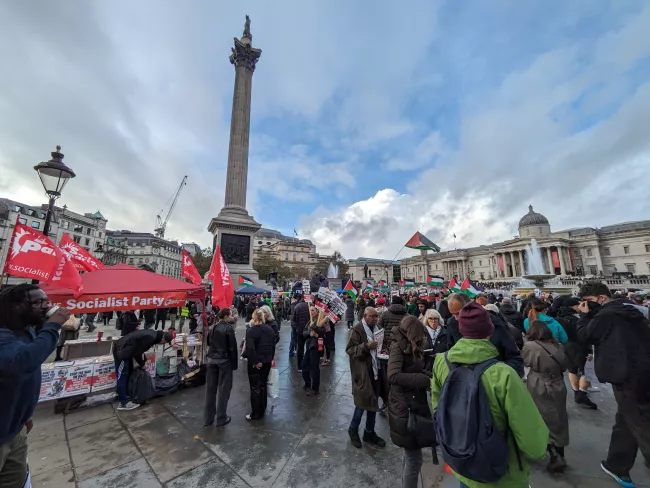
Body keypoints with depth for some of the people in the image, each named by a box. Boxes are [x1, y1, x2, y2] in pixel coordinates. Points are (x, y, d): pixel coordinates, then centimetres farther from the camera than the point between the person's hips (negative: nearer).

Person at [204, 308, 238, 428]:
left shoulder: (213, 327, 4)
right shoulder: (228, 328, -16)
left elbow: (209, 342, 14)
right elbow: (232, 347, -14)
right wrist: (234, 363, -6)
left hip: (211, 360, 7)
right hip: (224, 360, -6)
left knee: (210, 388, 13)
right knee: (223, 389, 6)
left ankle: (208, 418, 24)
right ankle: (221, 418, 16)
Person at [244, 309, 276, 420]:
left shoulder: (251, 330, -16)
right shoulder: (270, 329, 3)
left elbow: (250, 348, -24)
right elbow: (273, 345, 7)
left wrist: (254, 362, -16)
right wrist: (271, 358, 13)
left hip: (255, 363, -5)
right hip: (267, 362, 6)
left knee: (255, 387, 7)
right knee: (263, 385, 19)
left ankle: (255, 414, 17)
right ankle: (262, 410, 31)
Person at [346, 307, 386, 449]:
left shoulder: (375, 329, 9)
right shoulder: (356, 330, -15)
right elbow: (349, 349, -20)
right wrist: (366, 346, -31)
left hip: (374, 371, 7)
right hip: (362, 373, -7)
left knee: (373, 403, 16)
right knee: (362, 403, 3)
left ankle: (369, 433, 34)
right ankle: (353, 430, 28)